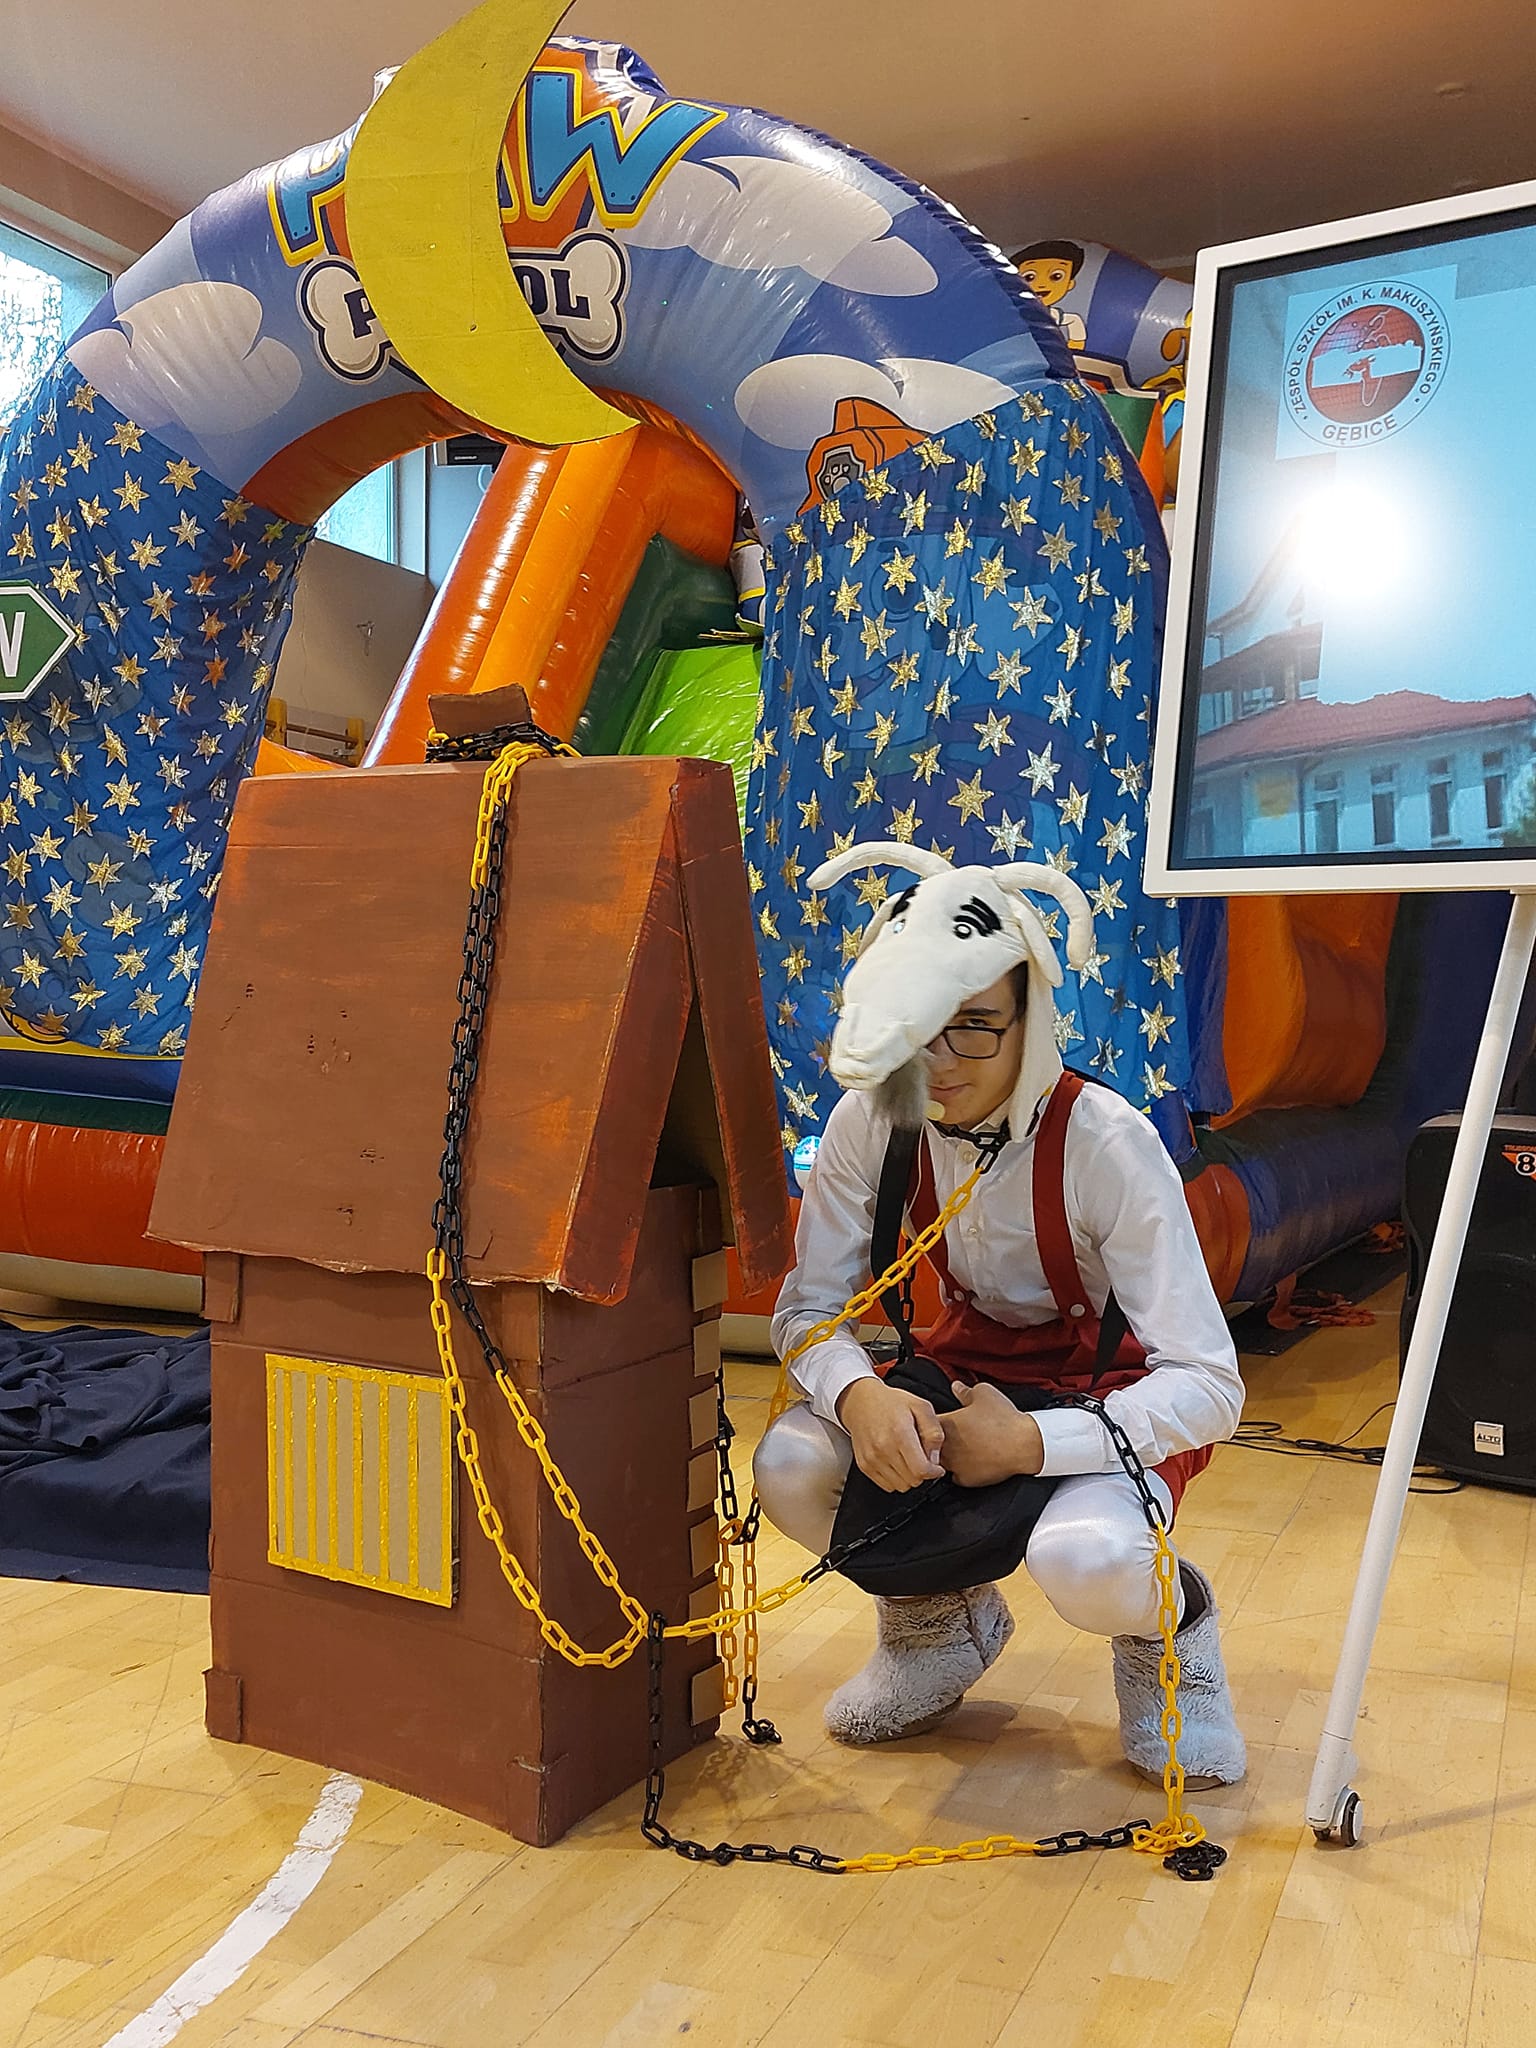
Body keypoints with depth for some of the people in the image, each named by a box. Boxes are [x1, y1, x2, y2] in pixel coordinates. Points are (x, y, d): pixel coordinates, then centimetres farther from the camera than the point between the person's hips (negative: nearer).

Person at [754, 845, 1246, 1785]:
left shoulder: (1106, 1142, -26)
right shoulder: (873, 1122, -15)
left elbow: (1209, 1386, -25)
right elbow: (809, 1307, -9)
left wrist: (1031, 1442, -36)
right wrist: (860, 1394, -32)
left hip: (1117, 1391, -4)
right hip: (967, 1367, 4)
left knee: (1082, 1560, -36)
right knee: (791, 1467, -23)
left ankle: (1169, 1615, 5)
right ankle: (943, 1617, 10)